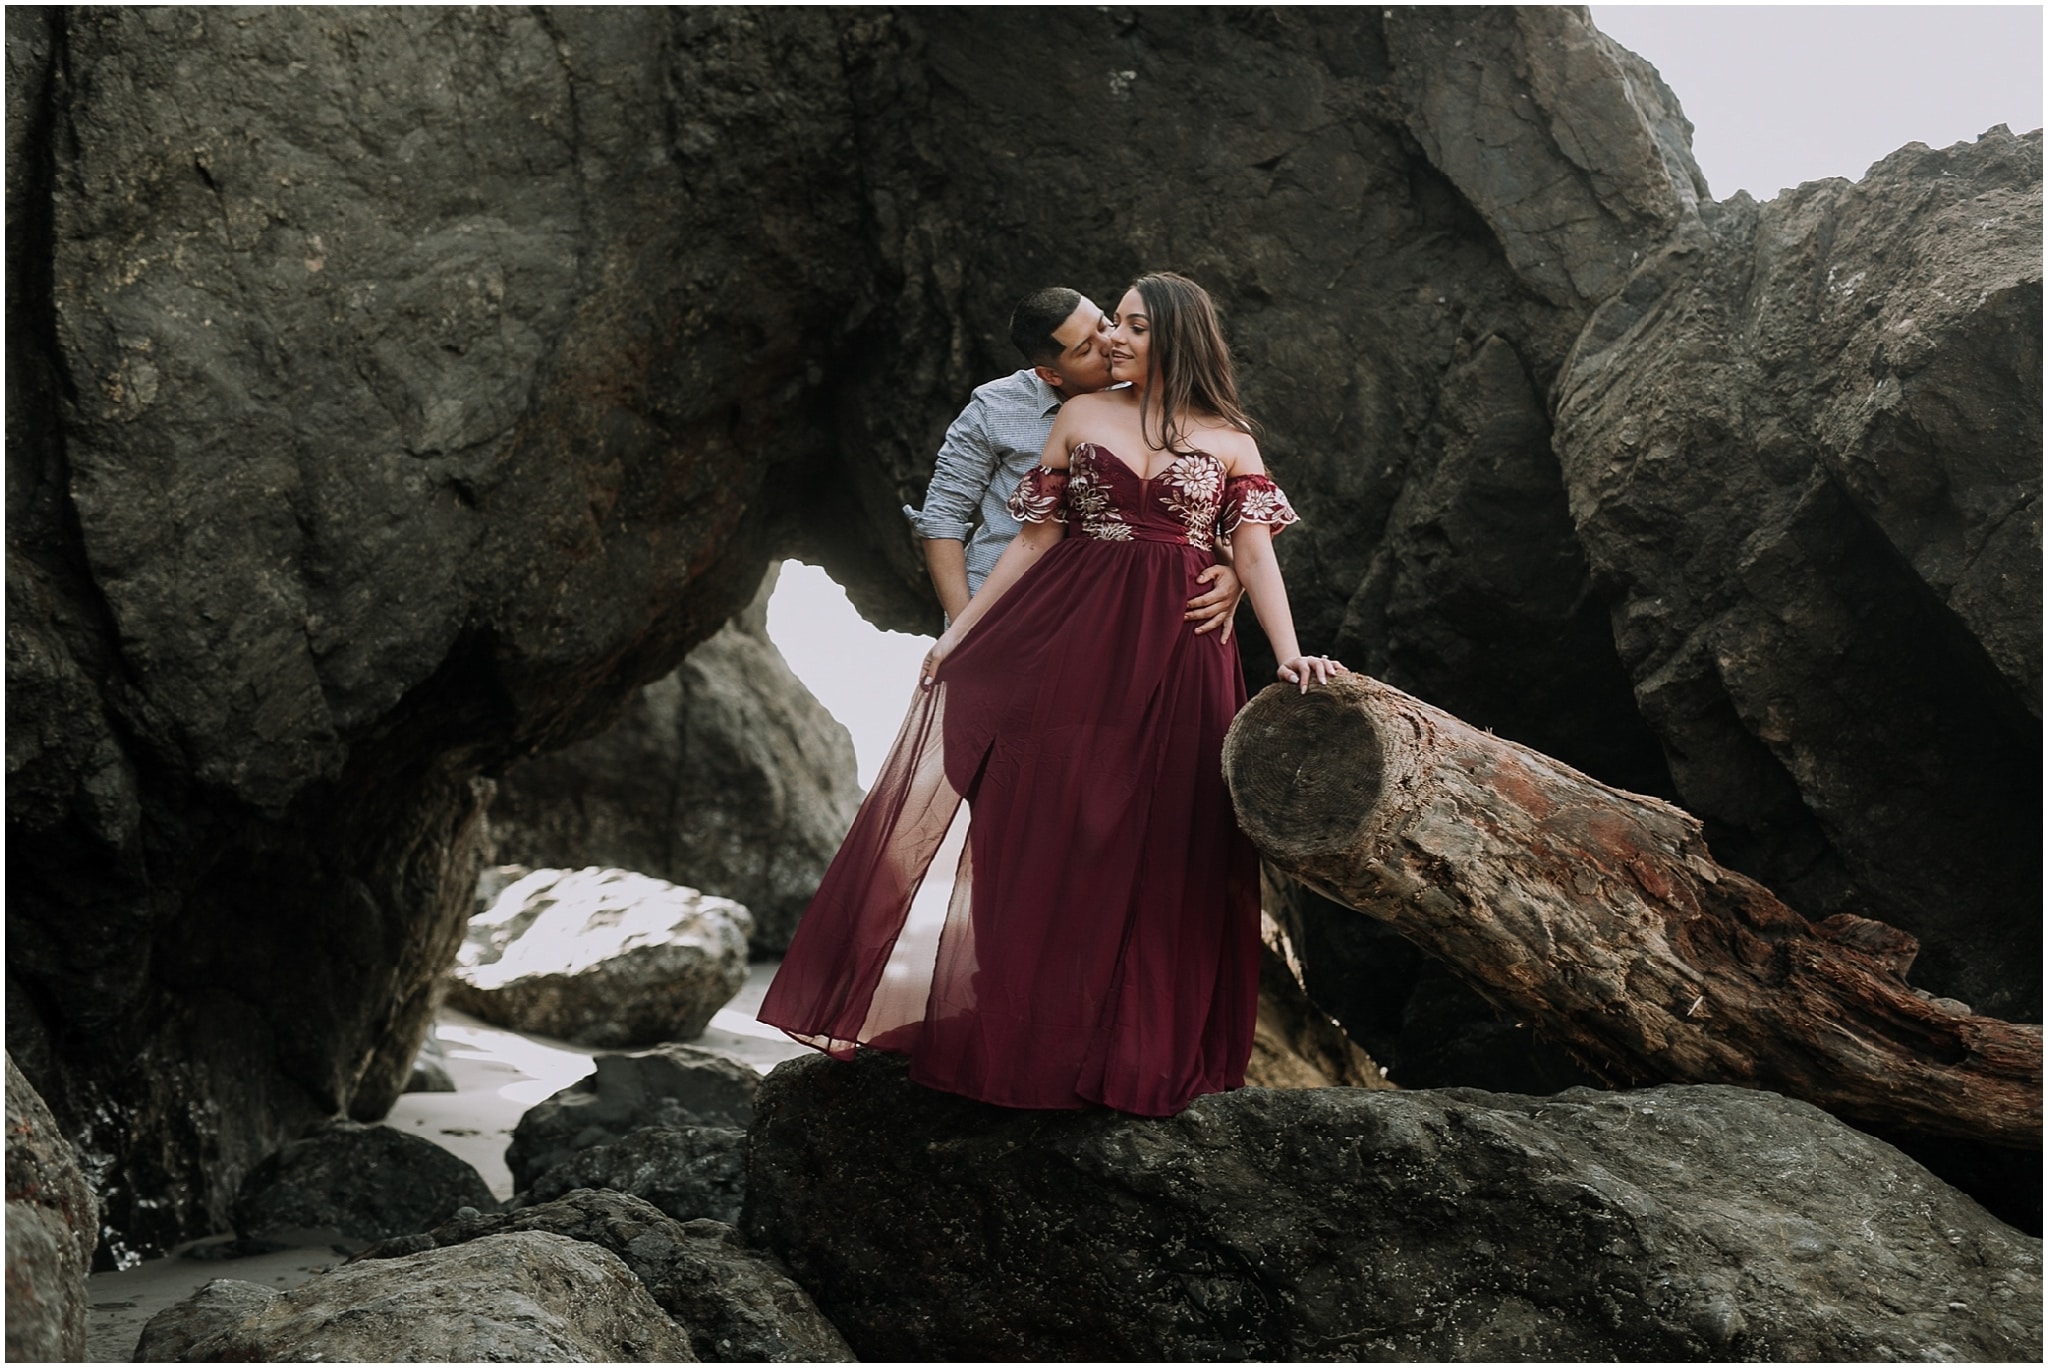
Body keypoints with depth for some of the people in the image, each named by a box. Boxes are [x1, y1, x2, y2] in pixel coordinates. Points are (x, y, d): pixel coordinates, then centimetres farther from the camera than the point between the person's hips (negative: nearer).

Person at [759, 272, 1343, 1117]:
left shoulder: (1229, 442, 7)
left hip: (1174, 656, -1)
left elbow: (1256, 554, 1)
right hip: (1070, 636, 1)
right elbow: (1036, 538, 9)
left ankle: (1137, 1050, 13)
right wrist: (959, 631, 4)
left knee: (1159, 851, 1)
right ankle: (1025, 1037, 7)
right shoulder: (1081, 417, 9)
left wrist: (1290, 656, -12)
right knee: (1039, 830, 0)